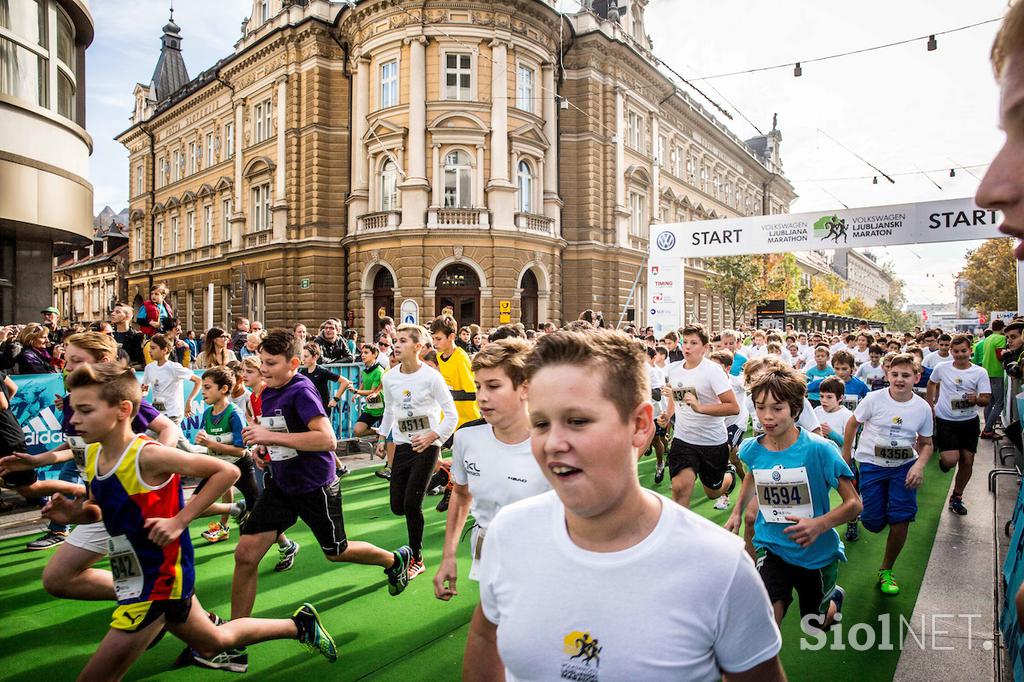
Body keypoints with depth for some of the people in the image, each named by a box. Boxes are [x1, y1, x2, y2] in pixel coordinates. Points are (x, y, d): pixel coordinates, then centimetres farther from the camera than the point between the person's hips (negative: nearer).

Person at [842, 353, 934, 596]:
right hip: (871, 465, -2)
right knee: (874, 523, -4)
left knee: (901, 518, -8)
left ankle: (886, 570, 15)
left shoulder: (923, 408, -5)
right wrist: (846, 455, 5)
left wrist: (920, 464, -14)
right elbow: (853, 424, 1)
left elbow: (926, 444, 5)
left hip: (904, 466, 2)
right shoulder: (874, 399, -13)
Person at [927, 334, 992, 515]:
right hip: (945, 420, -2)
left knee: (967, 461, 8)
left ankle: (956, 497, 26)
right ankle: (942, 458, 23)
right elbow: (932, 383, 16)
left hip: (969, 421, 2)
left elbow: (986, 399, -8)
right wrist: (930, 404, 13)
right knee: (950, 460, -16)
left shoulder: (980, 372, -6)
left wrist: (976, 399, -30)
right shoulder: (941, 368, -5)